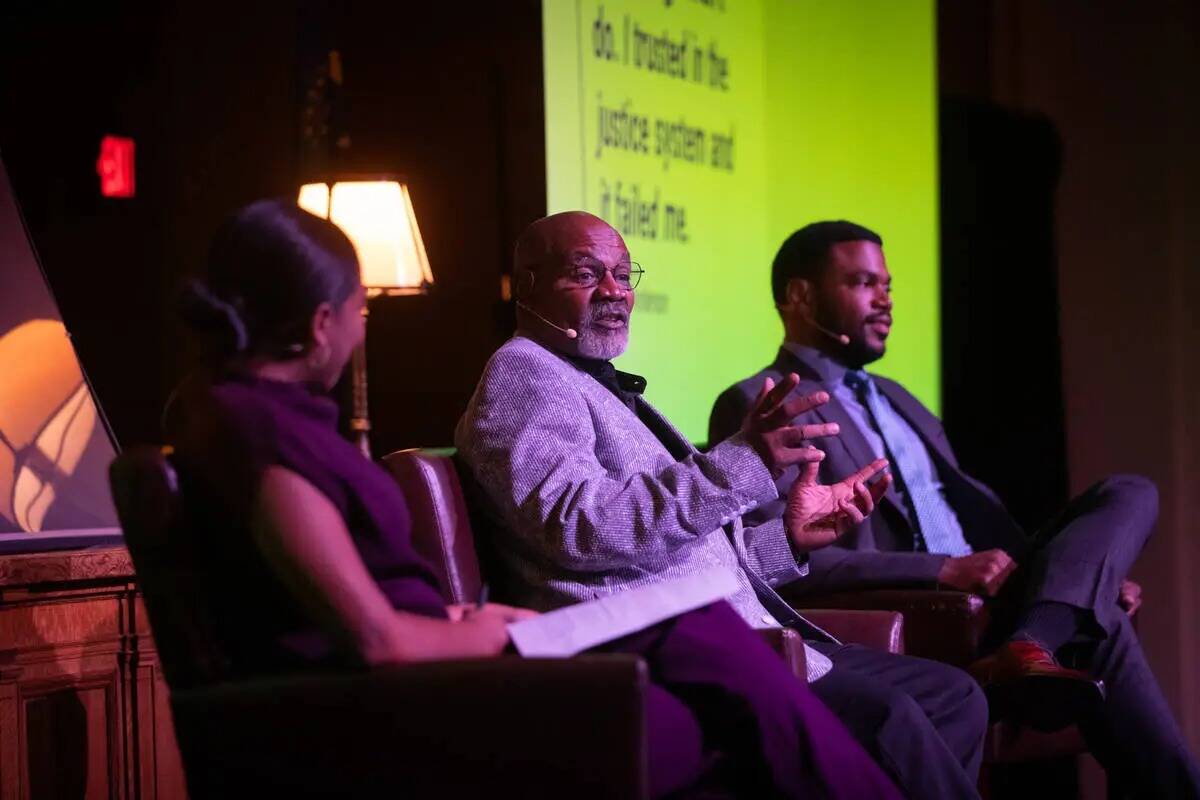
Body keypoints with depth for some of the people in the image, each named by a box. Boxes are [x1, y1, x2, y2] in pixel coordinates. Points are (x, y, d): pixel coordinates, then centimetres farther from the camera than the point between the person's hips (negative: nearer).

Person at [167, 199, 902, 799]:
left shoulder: (260, 408, 13)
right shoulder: (257, 427, -18)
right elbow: (373, 638, -22)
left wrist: (455, 619, 2)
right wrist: (476, 635, -4)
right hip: (402, 720, -9)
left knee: (703, 635, 1)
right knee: (731, 724, -5)